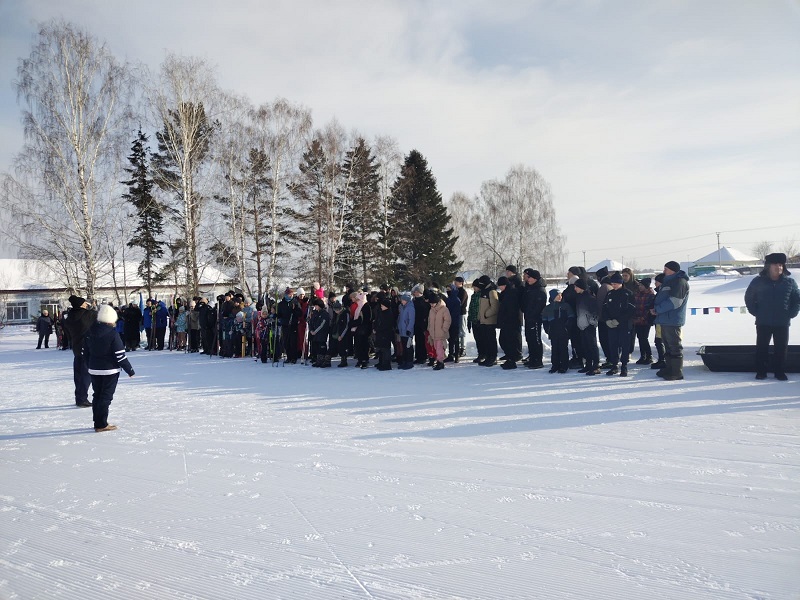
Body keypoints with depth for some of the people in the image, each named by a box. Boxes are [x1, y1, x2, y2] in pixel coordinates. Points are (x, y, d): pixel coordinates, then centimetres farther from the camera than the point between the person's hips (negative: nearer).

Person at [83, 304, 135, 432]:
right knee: (106, 397, 0)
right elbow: (120, 355, -17)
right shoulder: (112, 334, -17)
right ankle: (101, 425, 3)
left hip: (94, 370, 6)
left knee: (97, 395, 15)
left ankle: (98, 422, 20)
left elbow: (85, 353, 10)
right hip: (109, 371, -6)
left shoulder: (90, 333, 3)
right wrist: (129, 370, -7)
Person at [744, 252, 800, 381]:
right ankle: (761, 371, 13)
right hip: (763, 323, -1)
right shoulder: (758, 282, -1)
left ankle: (780, 372, 17)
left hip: (783, 323, 1)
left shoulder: (790, 282, 2)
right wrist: (755, 312, 1)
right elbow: (748, 297, 9)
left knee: (782, 348, 5)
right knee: (762, 347, 4)